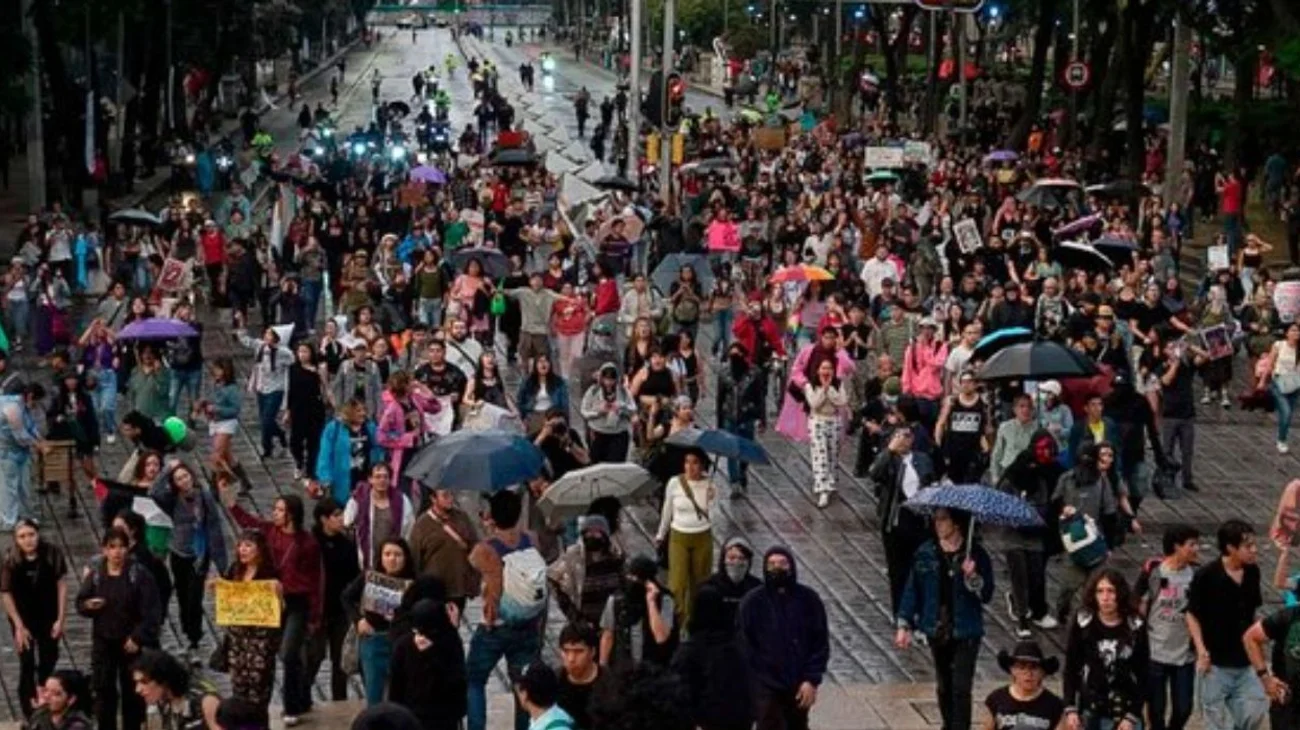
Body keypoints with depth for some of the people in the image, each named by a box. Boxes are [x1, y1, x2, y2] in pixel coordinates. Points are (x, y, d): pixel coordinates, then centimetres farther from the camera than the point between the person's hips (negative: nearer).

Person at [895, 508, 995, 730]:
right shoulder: (926, 553, -2)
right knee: (943, 686, 16)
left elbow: (987, 594, -10)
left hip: (965, 631, -3)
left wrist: (972, 577, -28)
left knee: (961, 689, -9)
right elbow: (913, 589, 3)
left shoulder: (975, 554, -9)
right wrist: (904, 625, 0)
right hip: (937, 631, 4)